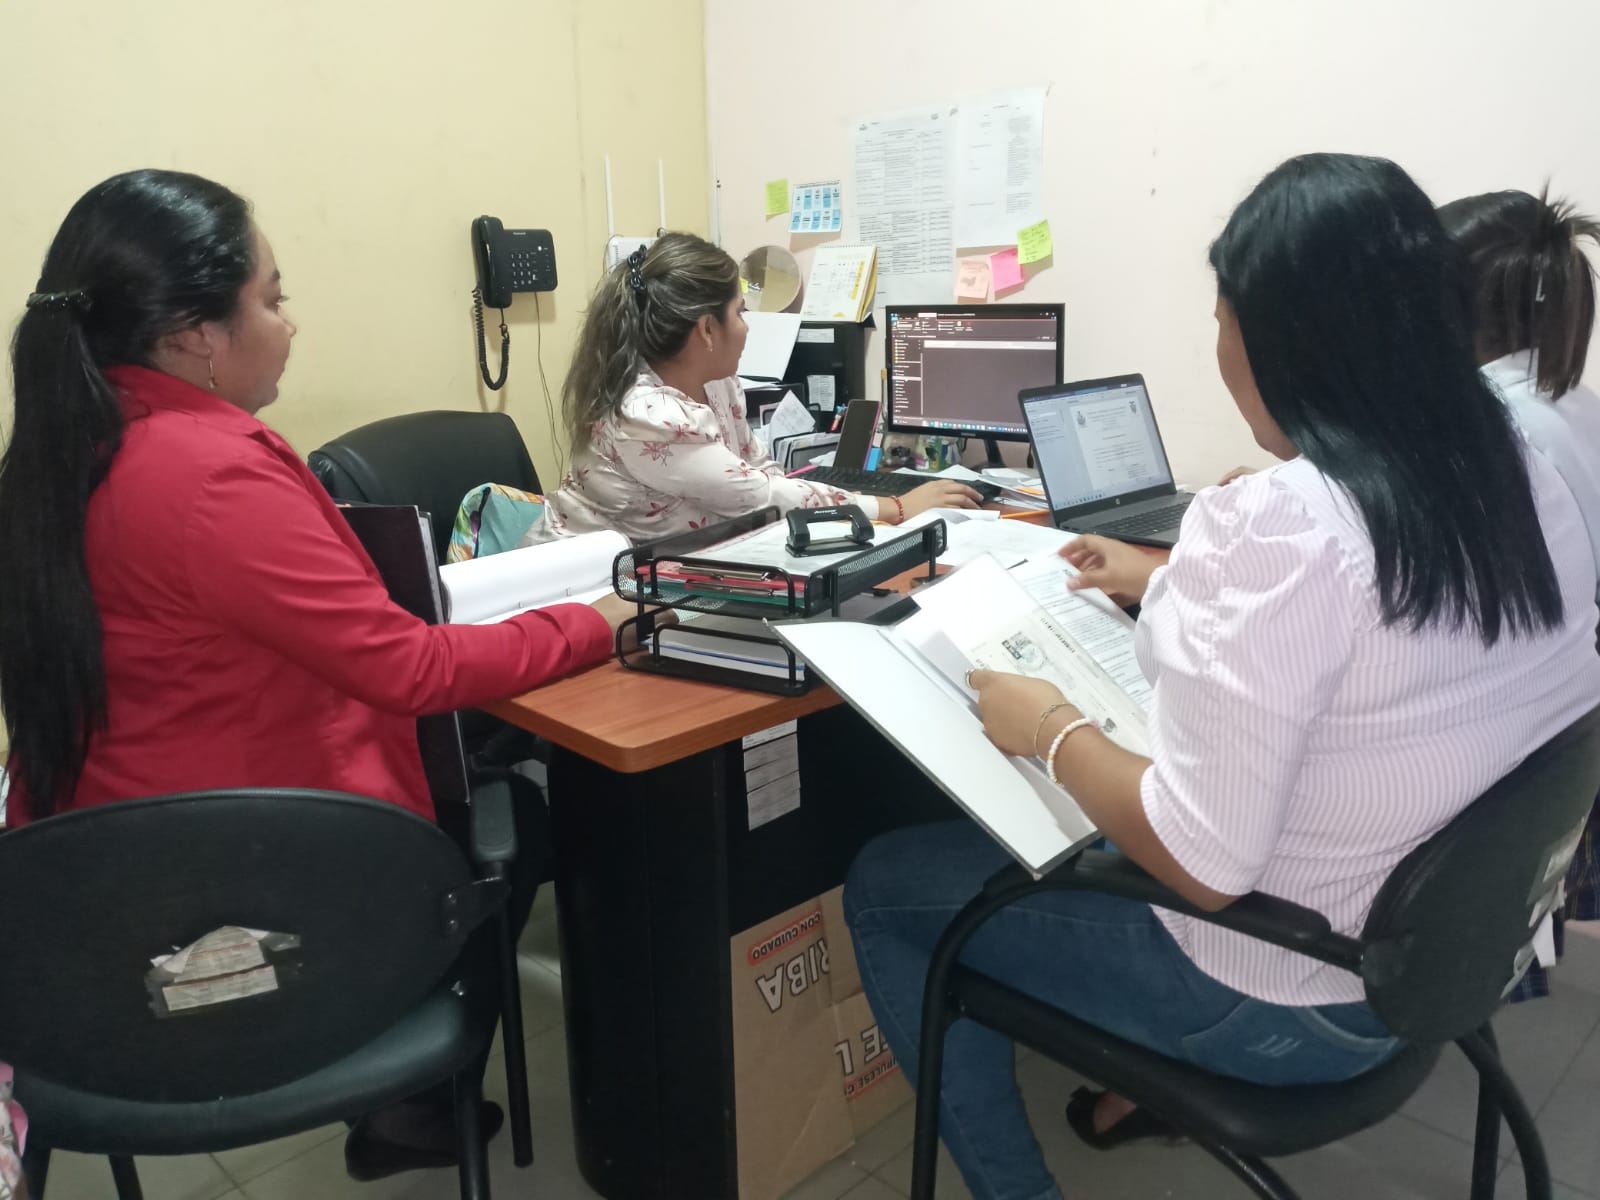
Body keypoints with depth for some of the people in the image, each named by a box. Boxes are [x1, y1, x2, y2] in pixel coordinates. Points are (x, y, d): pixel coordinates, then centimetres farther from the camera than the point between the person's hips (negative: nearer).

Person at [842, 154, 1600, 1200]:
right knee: (1071, 826, 30)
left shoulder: (1276, 524, -31)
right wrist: (1167, 587, 16)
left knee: (885, 885, 9)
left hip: (1293, 1001, -8)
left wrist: (1051, 730, -13)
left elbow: (1202, 864, -30)